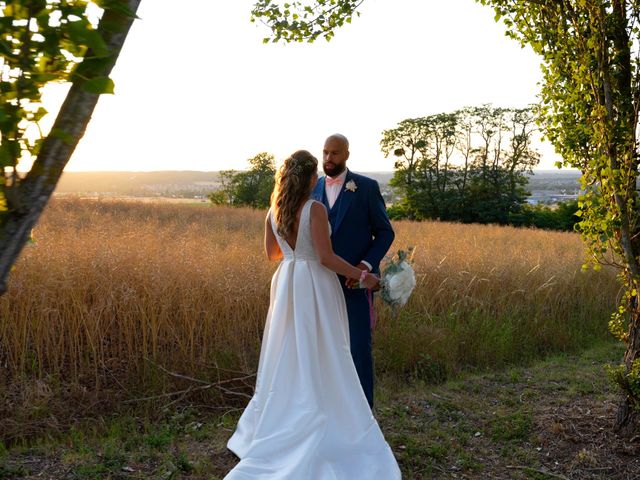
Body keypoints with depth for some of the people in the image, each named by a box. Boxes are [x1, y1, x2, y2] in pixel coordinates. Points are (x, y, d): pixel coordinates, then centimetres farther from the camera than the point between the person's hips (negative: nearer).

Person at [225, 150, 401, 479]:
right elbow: (326, 258, -19)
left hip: (286, 285, 6)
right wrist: (362, 276, -9)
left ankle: (275, 430, 28)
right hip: (315, 287, -6)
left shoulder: (273, 211, 3)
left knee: (287, 358, 17)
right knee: (321, 362, 3)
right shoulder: (315, 209, -16)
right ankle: (322, 438, 12)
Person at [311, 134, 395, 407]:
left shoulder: (367, 187, -3)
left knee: (358, 348, 0)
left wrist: (366, 264, -17)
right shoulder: (314, 189, 9)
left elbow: (385, 232, -2)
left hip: (355, 281, -4)